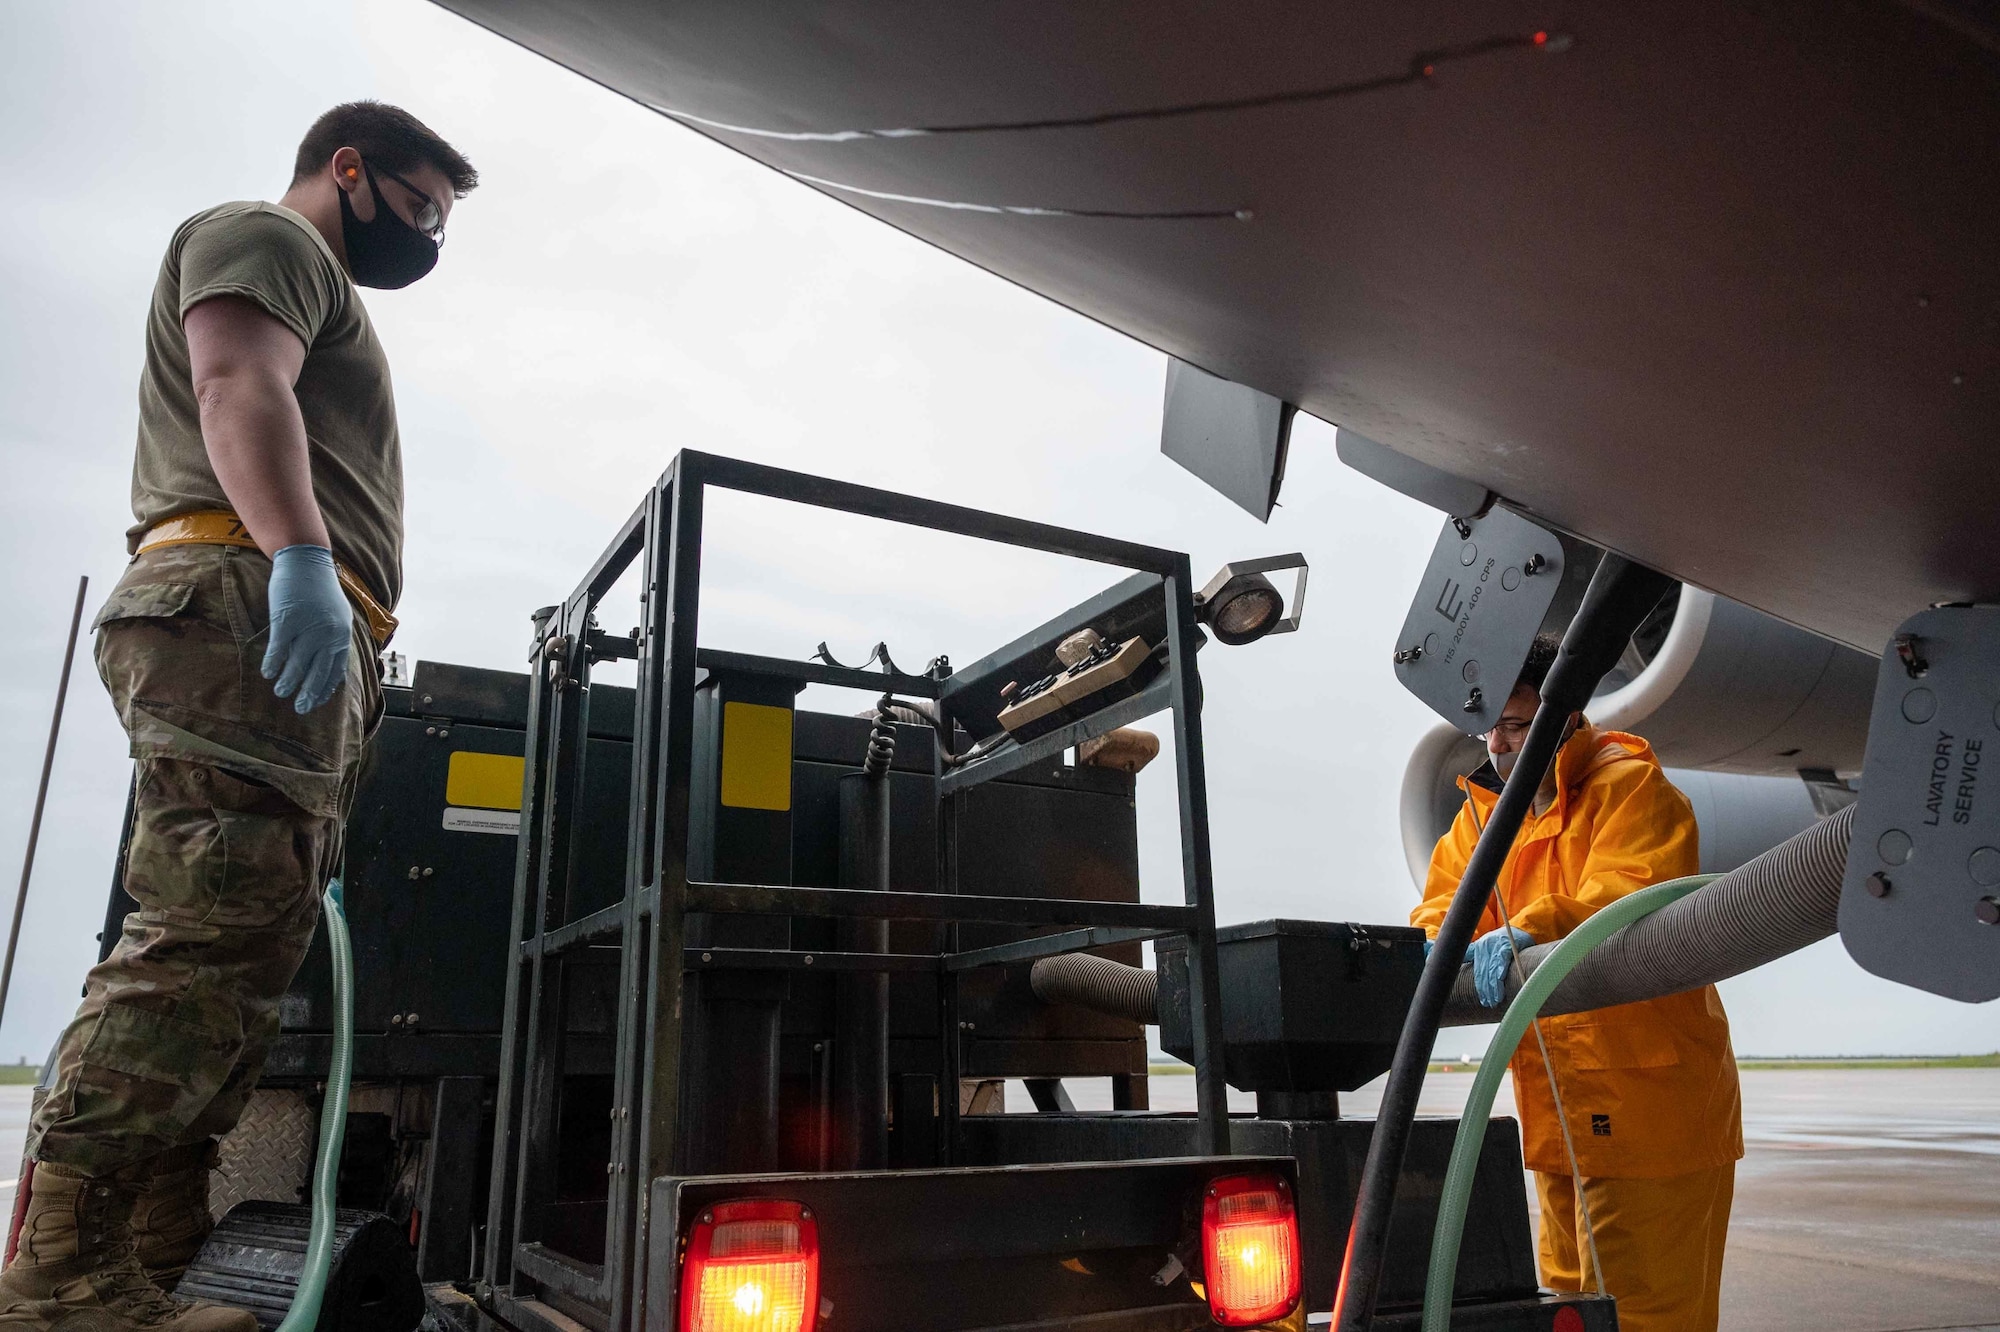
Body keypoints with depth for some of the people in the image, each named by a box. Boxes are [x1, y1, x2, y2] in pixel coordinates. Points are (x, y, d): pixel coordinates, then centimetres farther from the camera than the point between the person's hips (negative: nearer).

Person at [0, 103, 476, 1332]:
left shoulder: (321, 293, 37)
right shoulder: (264, 237, 8)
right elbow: (240, 388, -13)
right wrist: (300, 556, -28)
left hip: (304, 635, 10)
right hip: (244, 607, -10)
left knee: (247, 945, 3)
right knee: (215, 932, -18)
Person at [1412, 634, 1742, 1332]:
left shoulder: (1632, 787, -11)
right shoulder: (1486, 805, 12)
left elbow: (1629, 898, -28)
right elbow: (1448, 904, 3)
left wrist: (1528, 933, -42)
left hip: (1647, 1097, -7)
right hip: (1558, 1110, 8)